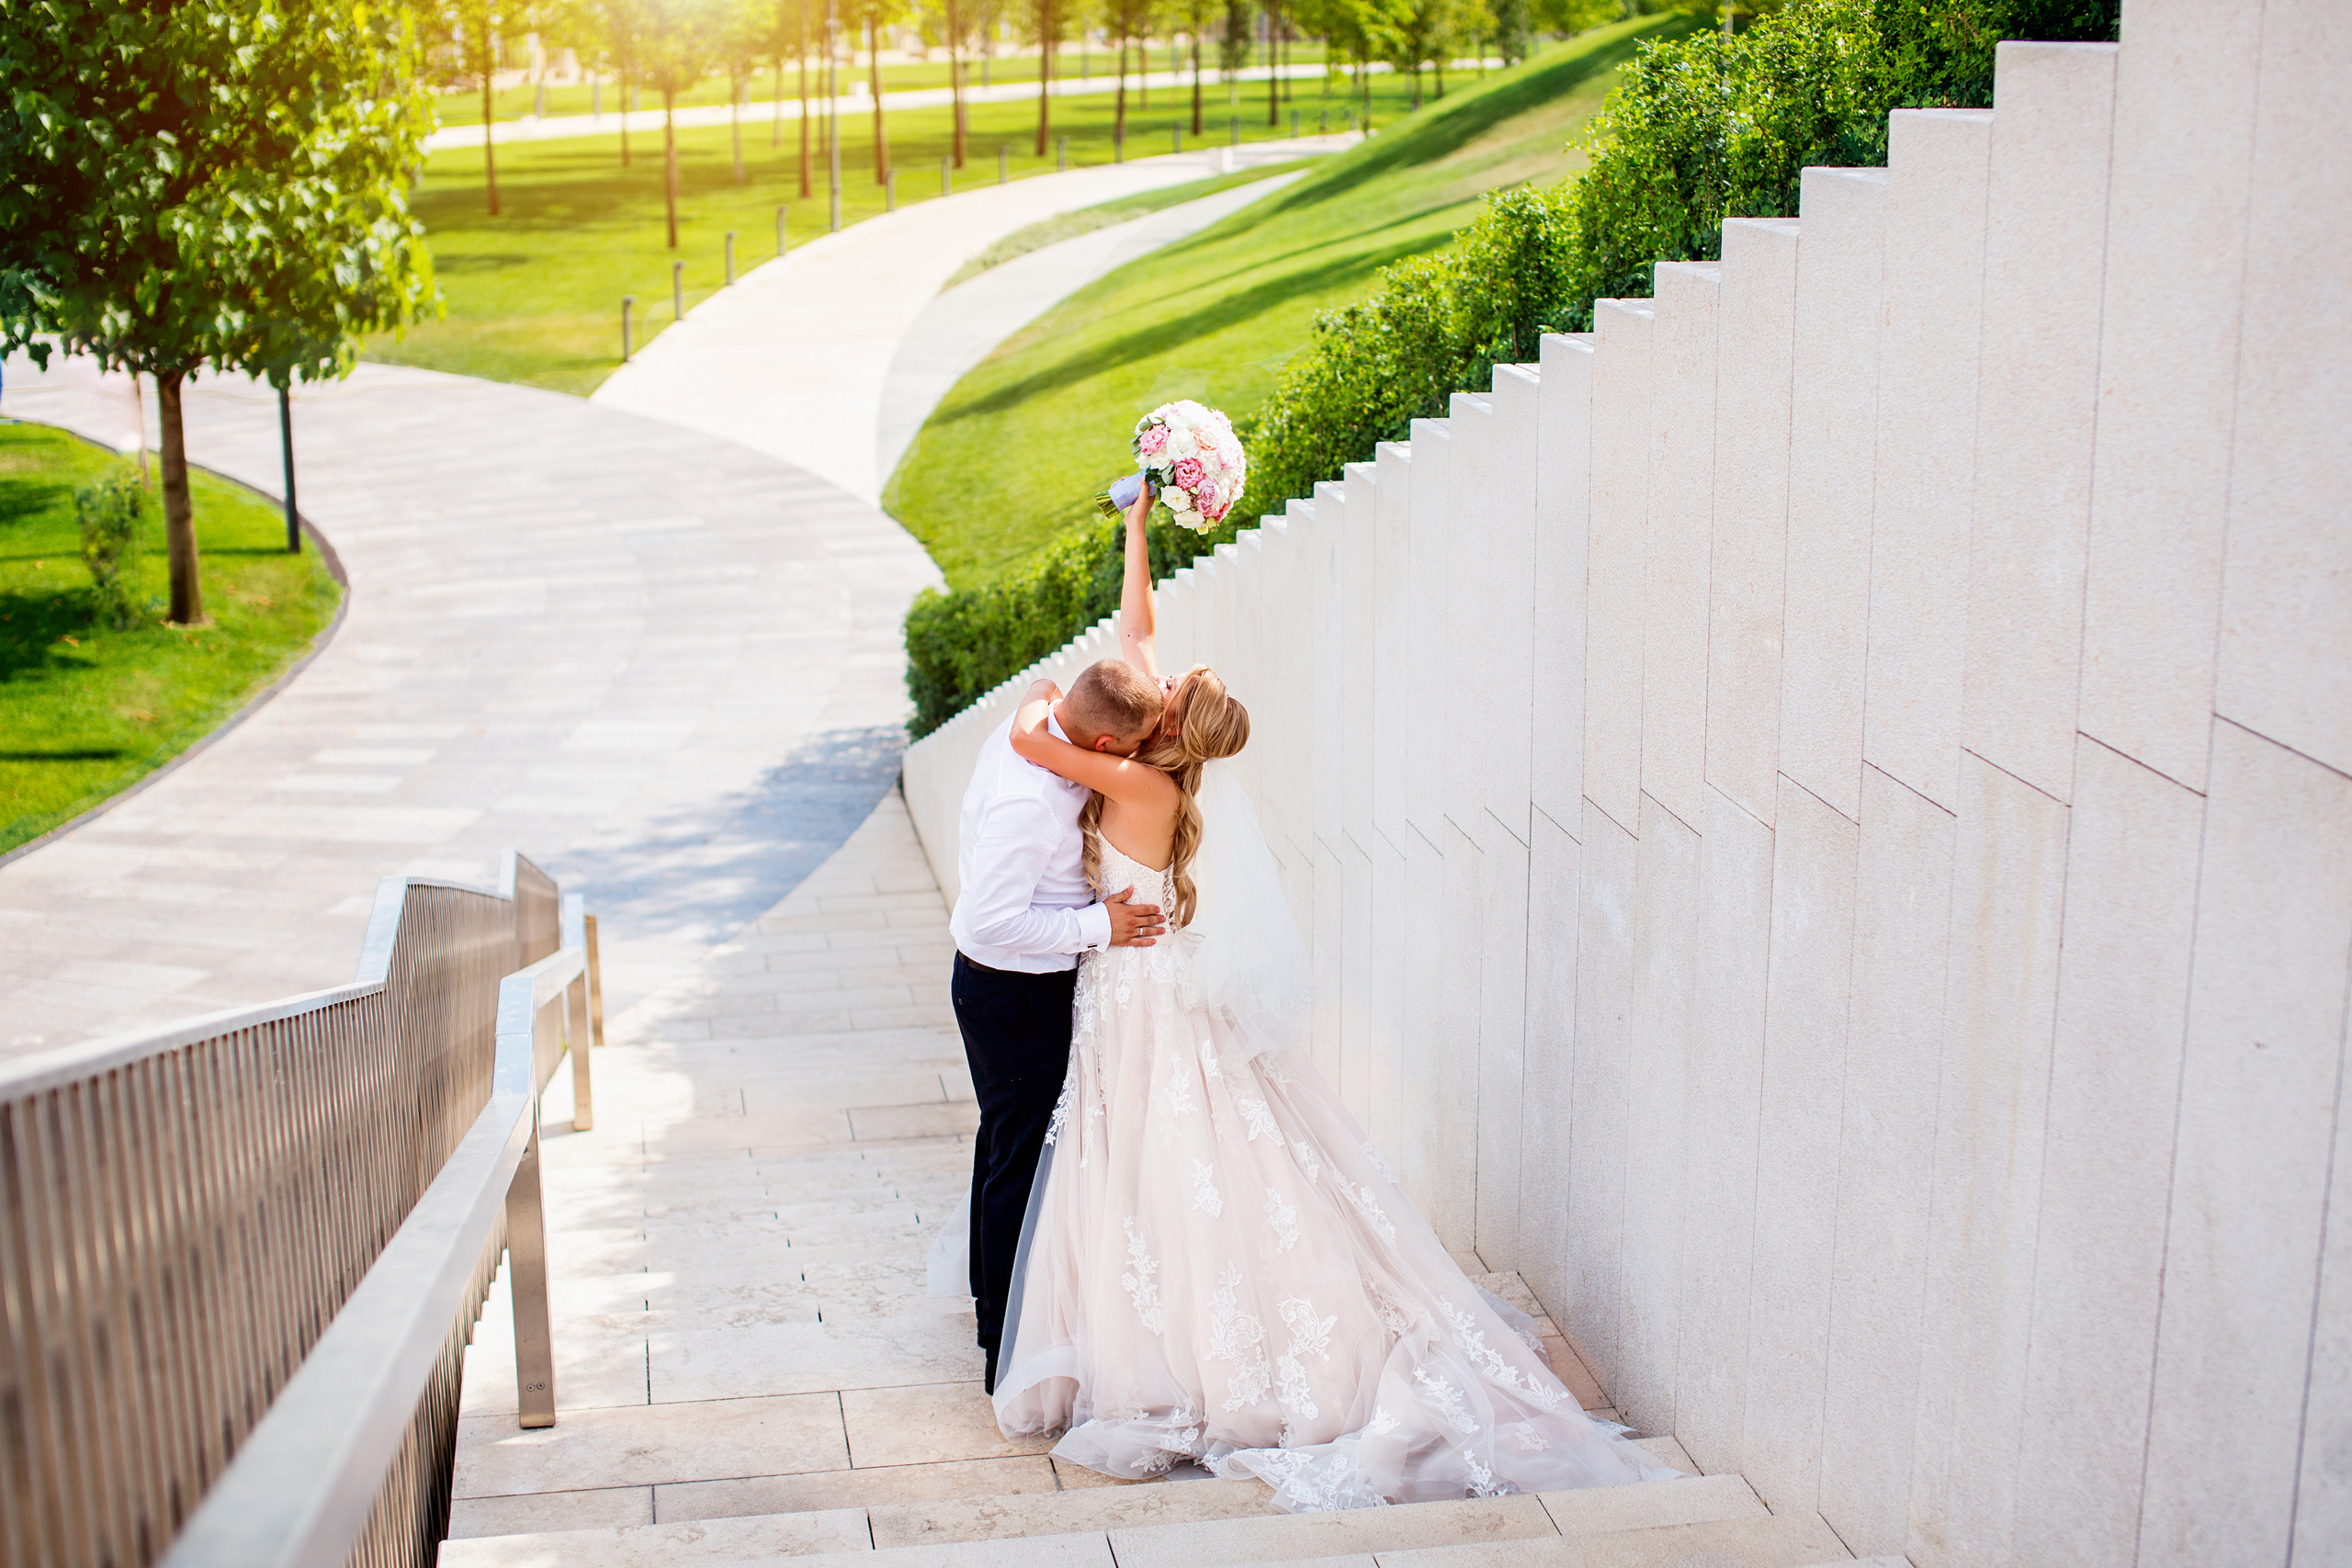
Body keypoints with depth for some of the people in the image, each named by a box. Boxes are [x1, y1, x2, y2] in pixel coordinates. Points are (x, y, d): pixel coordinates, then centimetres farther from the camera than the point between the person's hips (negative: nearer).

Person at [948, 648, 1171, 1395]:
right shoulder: (1028, 801, -33)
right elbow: (994, 920, -32)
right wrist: (1098, 926, -24)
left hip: (996, 986, 10)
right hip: (1015, 996, -10)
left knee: (1004, 1147, 25)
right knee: (1021, 1165, 1)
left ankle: (993, 1304, 44)